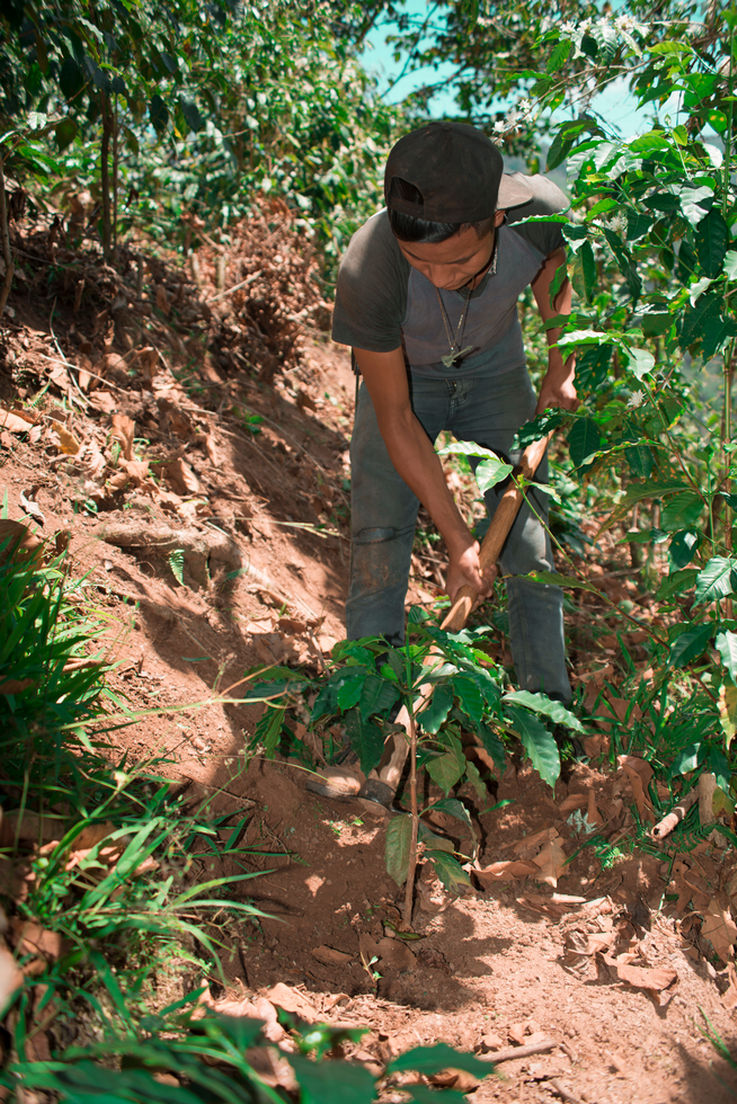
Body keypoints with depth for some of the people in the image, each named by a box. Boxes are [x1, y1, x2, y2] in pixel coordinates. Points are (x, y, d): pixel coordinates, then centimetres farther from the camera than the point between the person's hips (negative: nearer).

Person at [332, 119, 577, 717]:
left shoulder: (540, 208, -32)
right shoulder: (367, 271, -38)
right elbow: (395, 418, -26)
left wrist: (561, 369, 1)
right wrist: (456, 537, -23)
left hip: (494, 368, 2)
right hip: (403, 376, -2)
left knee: (531, 549, -2)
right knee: (379, 553, -12)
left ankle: (550, 709, 15)